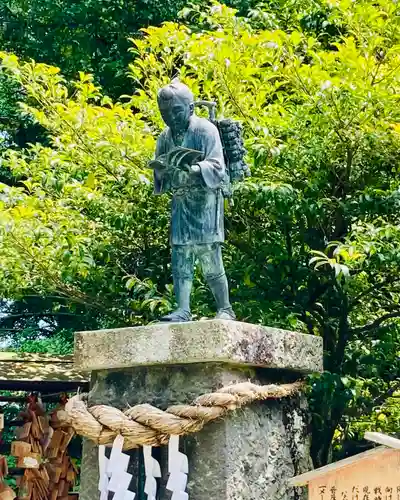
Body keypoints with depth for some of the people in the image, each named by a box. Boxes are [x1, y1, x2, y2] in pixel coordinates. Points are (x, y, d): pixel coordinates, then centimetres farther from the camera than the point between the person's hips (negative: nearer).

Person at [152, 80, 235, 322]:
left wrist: (193, 169, -31)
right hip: (180, 202, 6)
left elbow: (217, 168, -13)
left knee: (210, 260, -6)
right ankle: (183, 310, 0)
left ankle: (225, 309, 4)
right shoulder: (166, 136, 12)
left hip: (204, 200, -5)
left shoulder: (206, 130, -6)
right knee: (180, 260, -1)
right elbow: (161, 176, 16)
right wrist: (162, 171, -8)